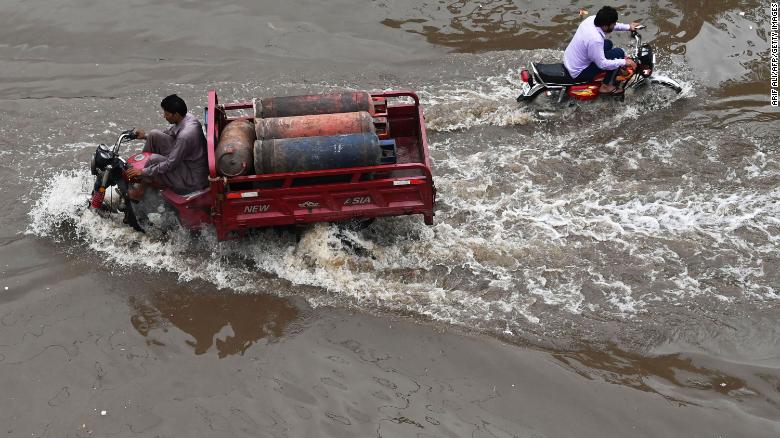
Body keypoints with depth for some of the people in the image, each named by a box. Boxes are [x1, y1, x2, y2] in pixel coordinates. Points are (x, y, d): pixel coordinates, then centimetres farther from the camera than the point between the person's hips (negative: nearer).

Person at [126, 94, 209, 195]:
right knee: (154, 134, 2)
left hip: (193, 179, -9)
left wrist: (144, 171, -17)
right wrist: (146, 136, 13)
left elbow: (170, 165, -26)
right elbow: (169, 132, 16)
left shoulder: (185, 135, -35)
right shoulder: (186, 117, -8)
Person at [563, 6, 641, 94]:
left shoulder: (591, 19, -9)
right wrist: (624, 62, -16)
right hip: (578, 73, -9)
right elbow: (602, 64, -24)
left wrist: (628, 27, 13)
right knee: (618, 53, -9)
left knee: (608, 44, 21)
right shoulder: (595, 39, -34)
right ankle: (606, 85, 3)